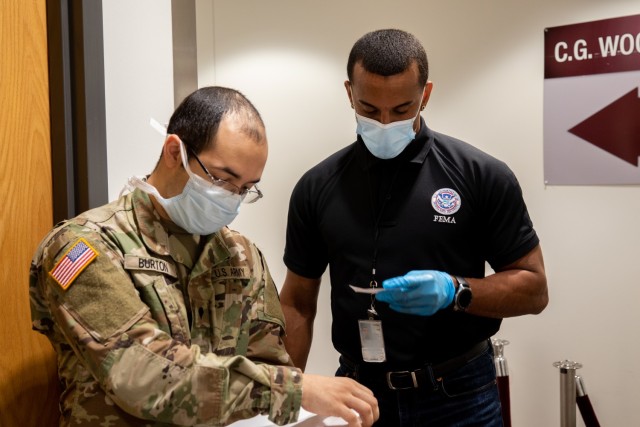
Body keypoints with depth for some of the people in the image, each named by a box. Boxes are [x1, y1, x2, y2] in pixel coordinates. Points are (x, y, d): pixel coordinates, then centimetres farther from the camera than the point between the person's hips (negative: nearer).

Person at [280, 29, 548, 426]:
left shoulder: (481, 175, -9)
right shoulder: (317, 187, -2)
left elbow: (533, 288, -5)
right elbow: (297, 303, 4)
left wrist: (455, 292, -22)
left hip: (458, 395, -2)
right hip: (357, 391, 2)